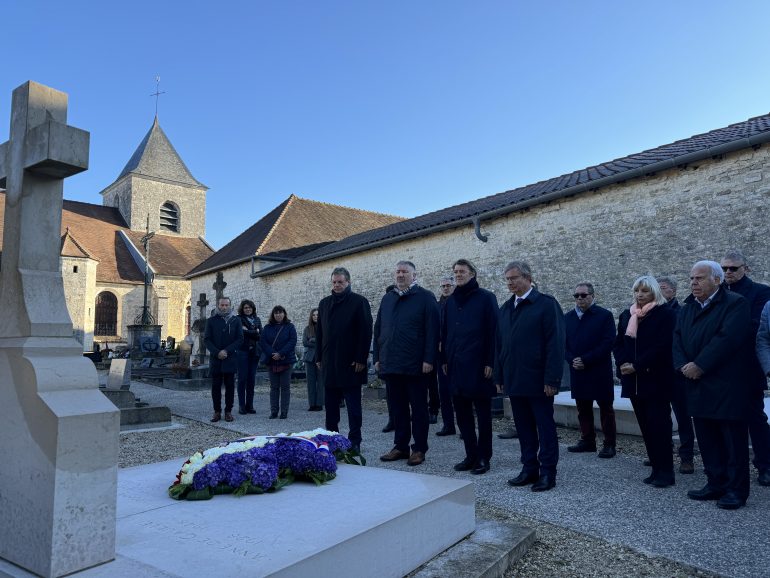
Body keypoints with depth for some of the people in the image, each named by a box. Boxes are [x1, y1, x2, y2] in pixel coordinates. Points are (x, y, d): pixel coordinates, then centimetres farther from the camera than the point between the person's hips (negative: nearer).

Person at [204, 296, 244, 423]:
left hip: (230, 359, 0)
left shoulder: (236, 321, 4)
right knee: (216, 386, 4)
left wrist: (227, 351, -12)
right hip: (215, 360, 1)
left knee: (230, 386, 4)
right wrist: (217, 352, -12)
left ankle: (228, 411, 12)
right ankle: (217, 411, 12)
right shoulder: (211, 321, 6)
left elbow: (240, 339, -1)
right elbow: (207, 339, 1)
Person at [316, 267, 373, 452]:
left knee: (353, 406, 2)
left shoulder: (359, 302, -3)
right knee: (331, 405, 10)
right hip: (329, 364, 5)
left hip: (351, 364, -5)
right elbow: (319, 333, 16)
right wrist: (319, 358, 10)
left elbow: (366, 332, -8)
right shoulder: (325, 303, 14)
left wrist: (361, 359, -13)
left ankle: (354, 441, 10)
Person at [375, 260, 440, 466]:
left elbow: (432, 331, -9)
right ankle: (401, 446, 22)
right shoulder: (387, 299, 14)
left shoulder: (425, 297, -3)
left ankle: (419, 449, 14)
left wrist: (429, 359, -15)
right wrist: (377, 357, 10)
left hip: (415, 365, -5)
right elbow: (378, 330, 16)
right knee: (398, 407, 12)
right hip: (391, 364, 5)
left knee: (418, 408, 4)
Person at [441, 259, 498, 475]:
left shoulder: (485, 298, -3)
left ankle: (483, 457, 15)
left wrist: (490, 362, -13)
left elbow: (493, 331, -8)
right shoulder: (450, 302, 13)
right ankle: (471, 455, 20)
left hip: (477, 366, -5)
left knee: (483, 413, 4)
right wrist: (444, 360, 9)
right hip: (456, 366, 6)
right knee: (462, 413, 9)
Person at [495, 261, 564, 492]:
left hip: (538, 381, -6)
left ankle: (547, 473, 16)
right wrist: (499, 377, 11)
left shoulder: (546, 304, -8)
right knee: (524, 428, 13)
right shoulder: (506, 308, 12)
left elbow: (555, 344, -13)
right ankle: (529, 469, 24)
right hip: (514, 381, 6)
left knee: (545, 428, 6)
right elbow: (499, 345, 14)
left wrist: (551, 379, -17)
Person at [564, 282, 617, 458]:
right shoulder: (567, 317, 9)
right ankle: (587, 441, 22)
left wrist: (585, 360, -16)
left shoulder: (604, 315, -4)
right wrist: (572, 360, -10)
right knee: (583, 409, 11)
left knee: (605, 408, 4)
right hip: (577, 371, 5)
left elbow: (608, 343, -12)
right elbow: (563, 343, 8)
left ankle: (609, 444, 11)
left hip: (600, 372, -4)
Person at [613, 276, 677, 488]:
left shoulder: (665, 314, -6)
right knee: (646, 425, 8)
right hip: (634, 380, 6)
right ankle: (657, 469, 17)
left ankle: (666, 472, 5)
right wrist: (623, 364, -6)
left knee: (658, 424, -4)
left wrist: (636, 366, -16)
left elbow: (662, 346, -14)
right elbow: (618, 344, 13)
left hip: (656, 379, -6)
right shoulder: (627, 315, 13)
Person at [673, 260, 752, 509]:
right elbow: (678, 338, 9)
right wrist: (683, 365, -8)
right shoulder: (688, 308, 15)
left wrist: (699, 365, -19)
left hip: (727, 386, -7)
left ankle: (736, 490, 12)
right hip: (699, 386, 7)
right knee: (707, 439, 12)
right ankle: (716, 484, 23)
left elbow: (727, 338, -20)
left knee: (733, 440, 2)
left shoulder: (735, 303, -9)